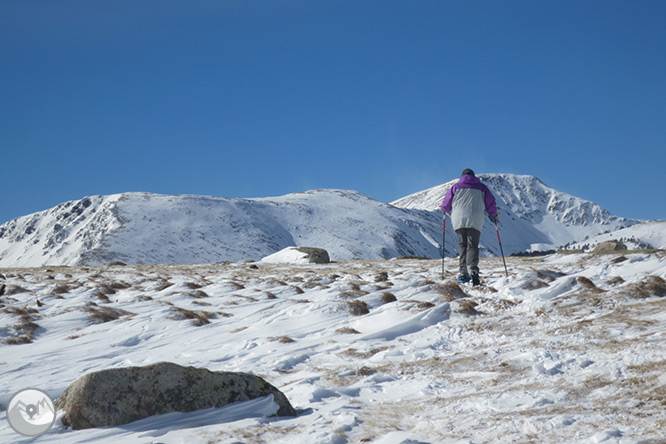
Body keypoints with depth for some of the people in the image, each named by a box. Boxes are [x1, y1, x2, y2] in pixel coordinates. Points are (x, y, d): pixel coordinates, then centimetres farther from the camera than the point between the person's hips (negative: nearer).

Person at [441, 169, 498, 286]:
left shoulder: (455, 187, 14)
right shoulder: (482, 188, 15)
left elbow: (446, 205, 16)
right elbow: (490, 203, 17)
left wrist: (444, 209, 39)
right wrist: (494, 215, 35)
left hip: (458, 220, 1)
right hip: (475, 222, 0)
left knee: (462, 245, 11)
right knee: (472, 246, -3)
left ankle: (464, 273, 0)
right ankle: (473, 270, -27)